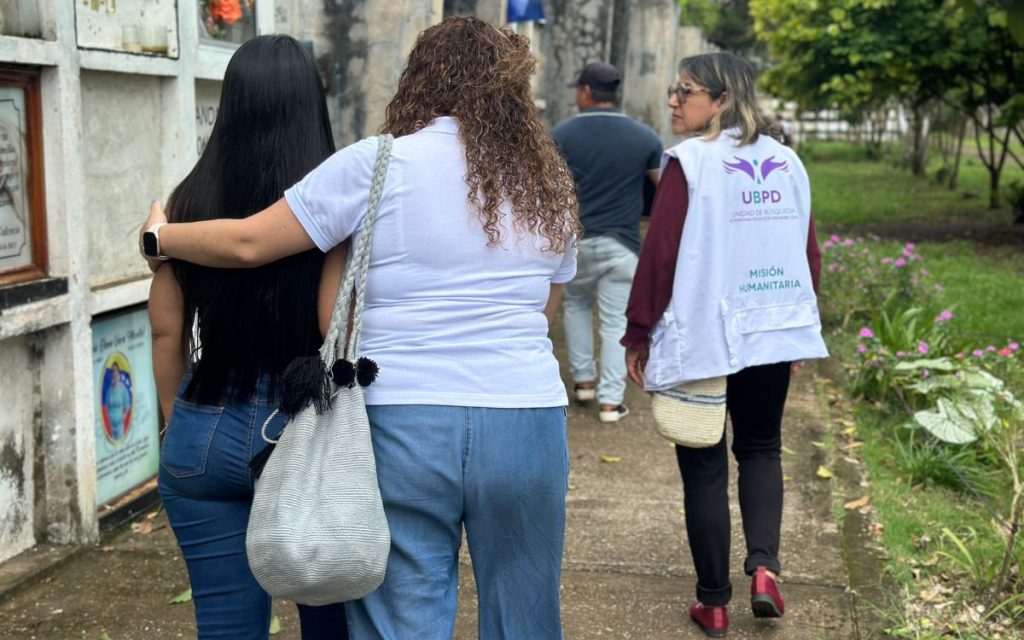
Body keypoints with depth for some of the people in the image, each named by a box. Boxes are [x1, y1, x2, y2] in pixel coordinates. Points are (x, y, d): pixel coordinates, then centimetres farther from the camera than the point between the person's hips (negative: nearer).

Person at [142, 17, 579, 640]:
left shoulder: (377, 166, -3)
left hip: (401, 424, -3)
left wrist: (160, 235, 18)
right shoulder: (551, 185, 10)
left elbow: (248, 243, 1)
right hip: (528, 424, 3)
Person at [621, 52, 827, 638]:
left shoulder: (690, 162, -11)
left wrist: (639, 335, -3)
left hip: (701, 337, -5)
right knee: (761, 448, 21)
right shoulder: (788, 162, 6)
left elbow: (660, 254, -12)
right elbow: (809, 254, 9)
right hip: (774, 333, 5)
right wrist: (801, 322, 21)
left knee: (704, 466, 7)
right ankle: (764, 566, 3)